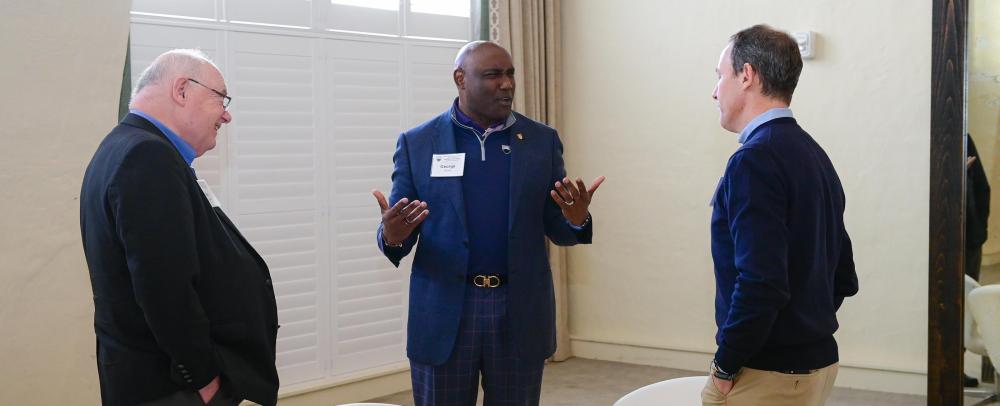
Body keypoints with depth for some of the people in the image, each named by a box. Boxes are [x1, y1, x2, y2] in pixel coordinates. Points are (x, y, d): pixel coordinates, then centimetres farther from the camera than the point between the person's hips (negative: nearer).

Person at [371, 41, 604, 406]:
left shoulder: (542, 141, 4)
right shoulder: (417, 143, 1)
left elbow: (556, 229, 5)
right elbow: (396, 232, 1)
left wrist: (577, 220, -19)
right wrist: (392, 236, -23)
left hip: (520, 312, 1)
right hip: (443, 314, -1)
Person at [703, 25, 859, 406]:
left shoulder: (755, 159, -18)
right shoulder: (813, 153, 10)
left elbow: (761, 282, -25)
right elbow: (843, 277, 16)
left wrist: (725, 367, -15)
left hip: (768, 375, -9)